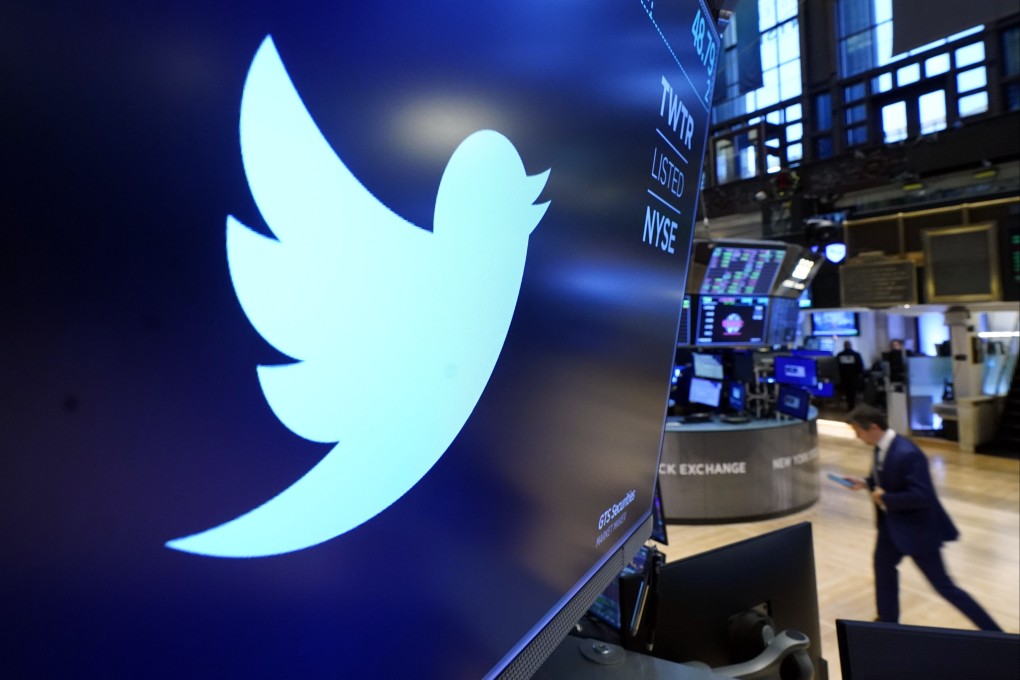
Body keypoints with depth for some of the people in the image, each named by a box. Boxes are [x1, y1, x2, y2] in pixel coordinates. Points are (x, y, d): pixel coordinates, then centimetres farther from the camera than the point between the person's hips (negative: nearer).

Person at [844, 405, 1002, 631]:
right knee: (883, 566, 21)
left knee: (943, 586, 4)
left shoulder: (907, 453, -31)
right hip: (892, 523, 9)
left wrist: (885, 498, -24)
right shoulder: (881, 446, -3)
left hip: (917, 527, -9)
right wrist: (866, 483, -2)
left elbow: (922, 496, -32)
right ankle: (888, 621, 41)